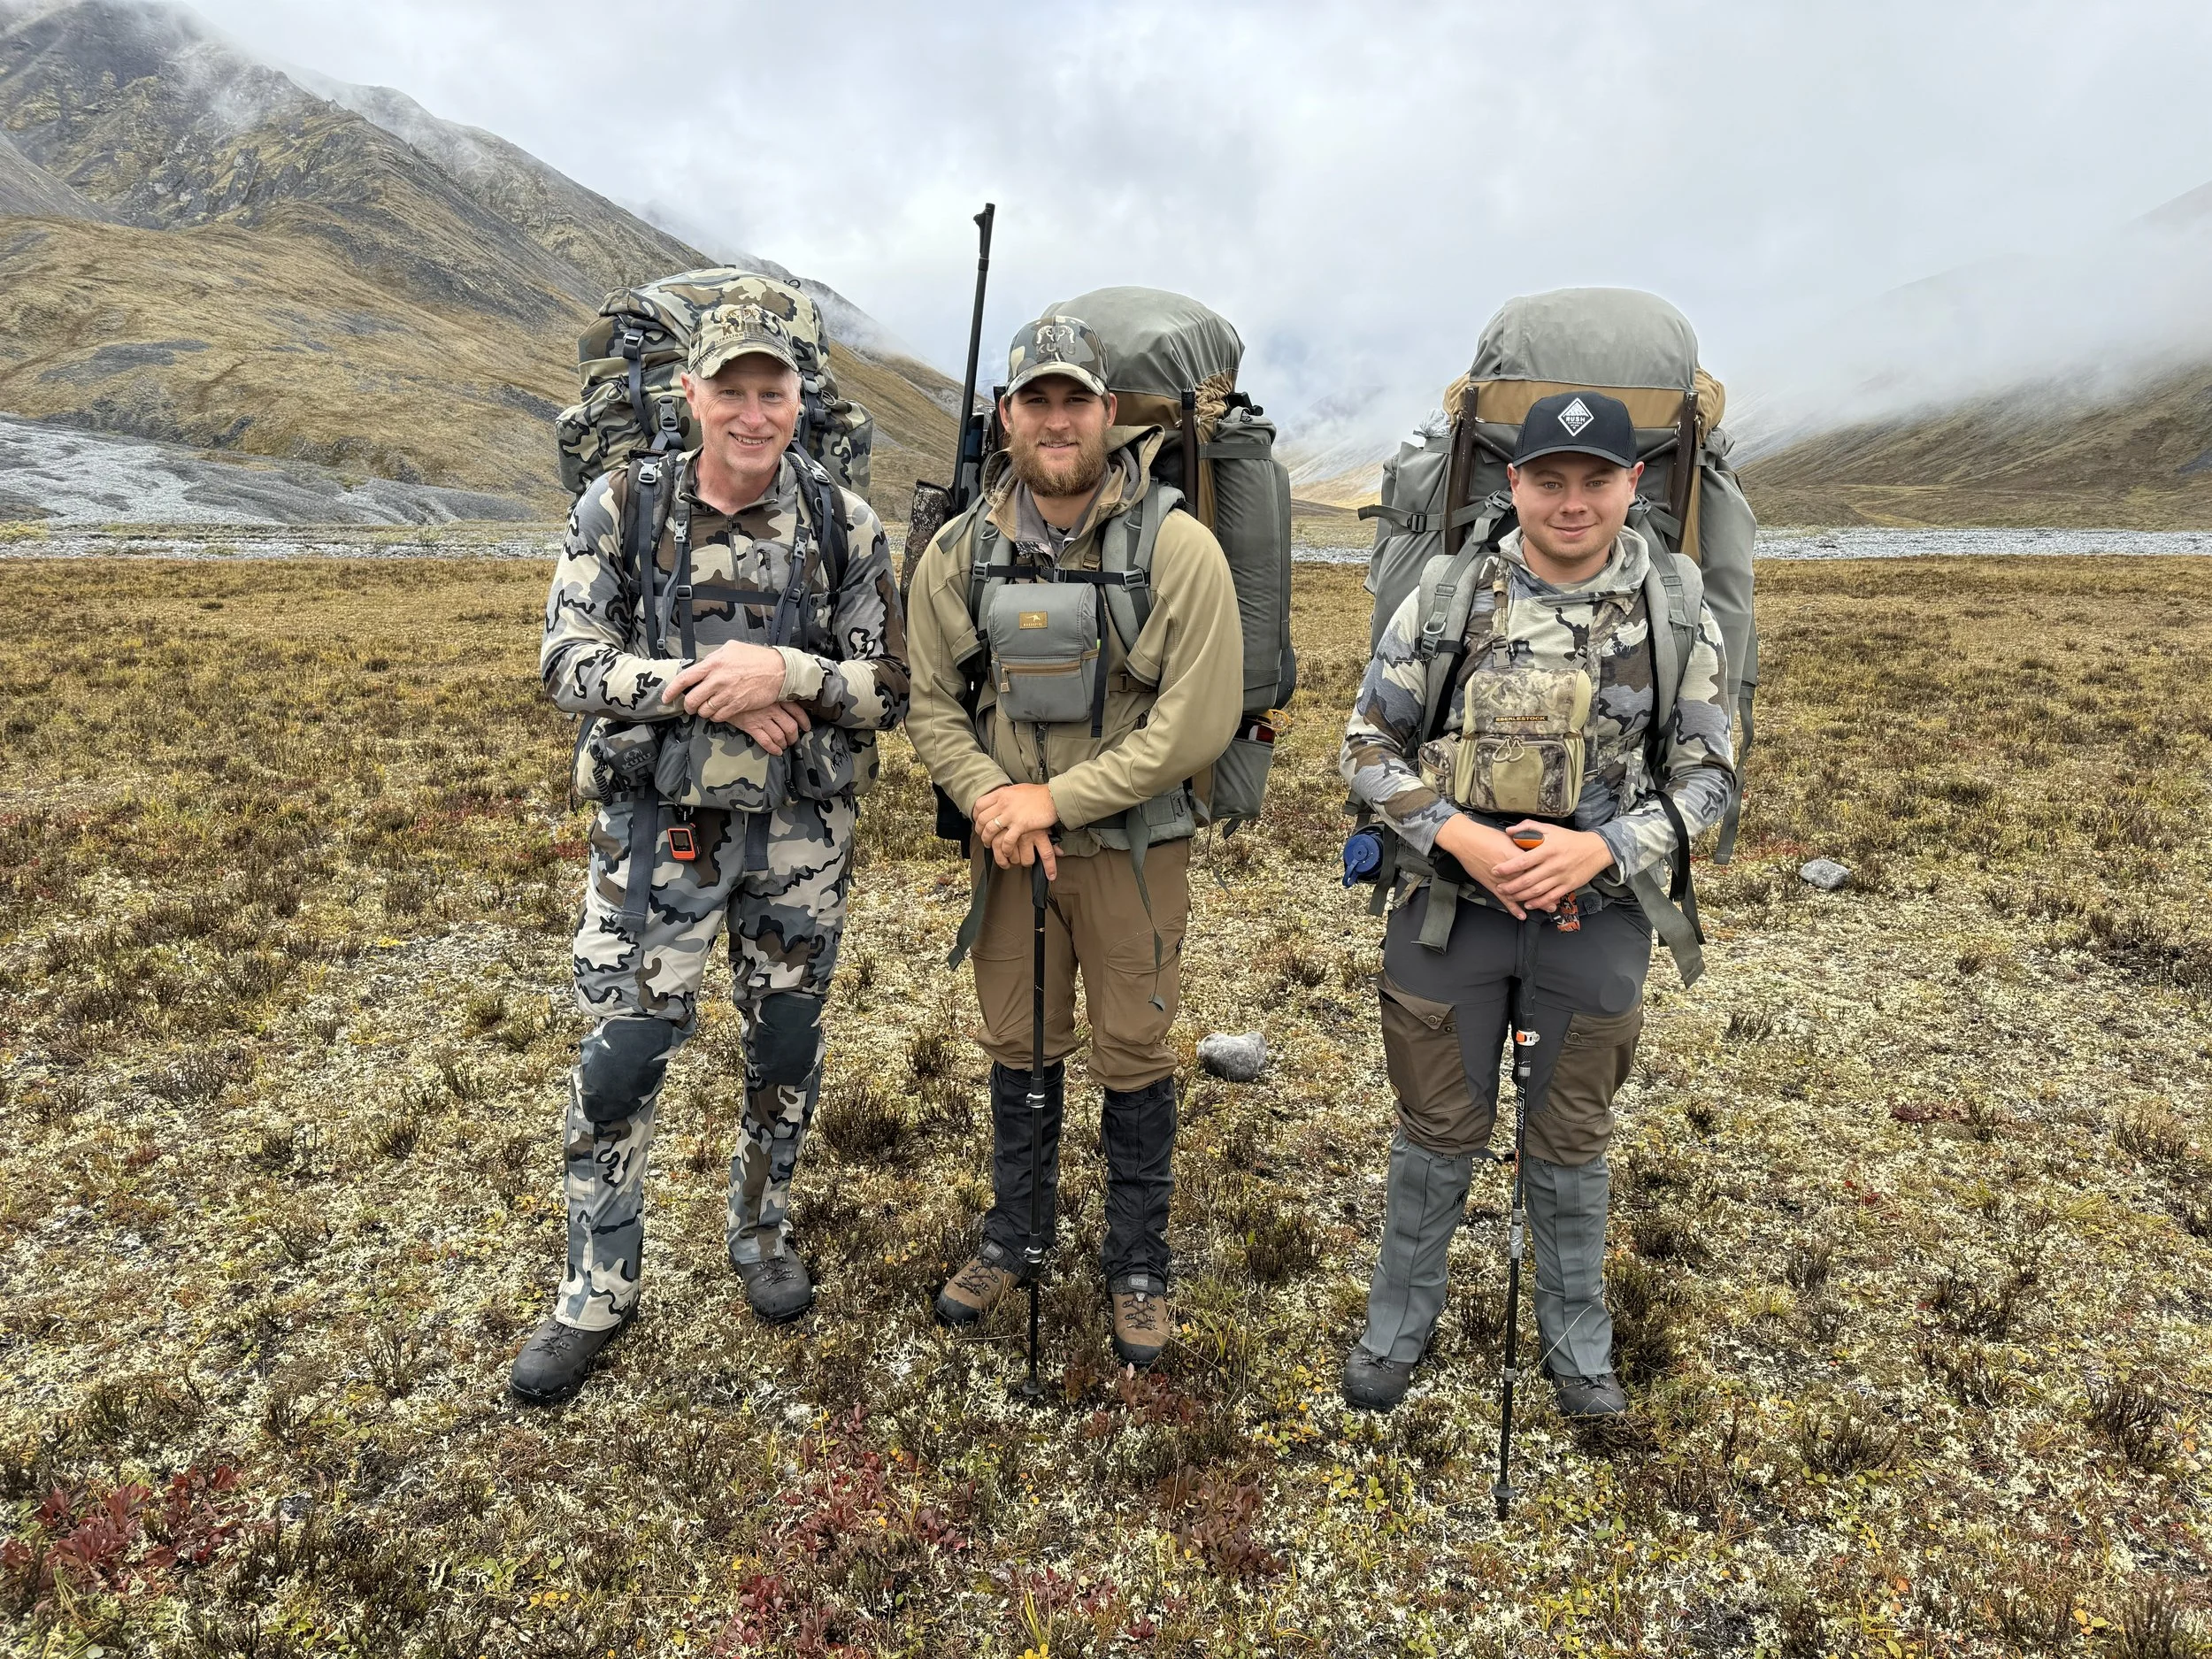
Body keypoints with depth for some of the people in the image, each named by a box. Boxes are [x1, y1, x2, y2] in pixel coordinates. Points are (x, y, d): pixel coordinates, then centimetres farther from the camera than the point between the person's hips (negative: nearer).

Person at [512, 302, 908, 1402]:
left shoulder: (844, 524, -3)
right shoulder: (621, 509, -3)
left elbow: (889, 688, -5)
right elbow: (570, 663, -8)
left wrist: (784, 672, -22)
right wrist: (703, 686, -21)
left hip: (801, 832, 1)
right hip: (658, 825, 0)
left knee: (786, 1044, 14)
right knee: (619, 1056, 2)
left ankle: (763, 1234, 38)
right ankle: (597, 1292, 21)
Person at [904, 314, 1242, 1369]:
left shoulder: (1178, 548, -14)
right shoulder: (960, 551, -2)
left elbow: (1200, 720, -17)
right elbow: (931, 700, 4)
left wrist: (1056, 798, -17)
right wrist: (989, 799, -14)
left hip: (1134, 845, -3)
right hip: (1007, 841, 3)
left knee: (1133, 1056, 8)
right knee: (1017, 1045, 16)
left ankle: (1137, 1265, 28)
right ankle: (1014, 1238, 37)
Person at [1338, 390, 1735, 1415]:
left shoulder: (1677, 618, -3)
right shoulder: (1446, 599, -6)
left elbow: (1705, 775, 1)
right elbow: (1369, 746, -1)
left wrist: (1598, 848, -16)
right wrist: (1460, 836, -16)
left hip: (1596, 915, 1)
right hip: (1450, 907, 0)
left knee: (1571, 1138, 15)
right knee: (1440, 1129, 12)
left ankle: (1577, 1341, 35)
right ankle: (1398, 1322, 32)